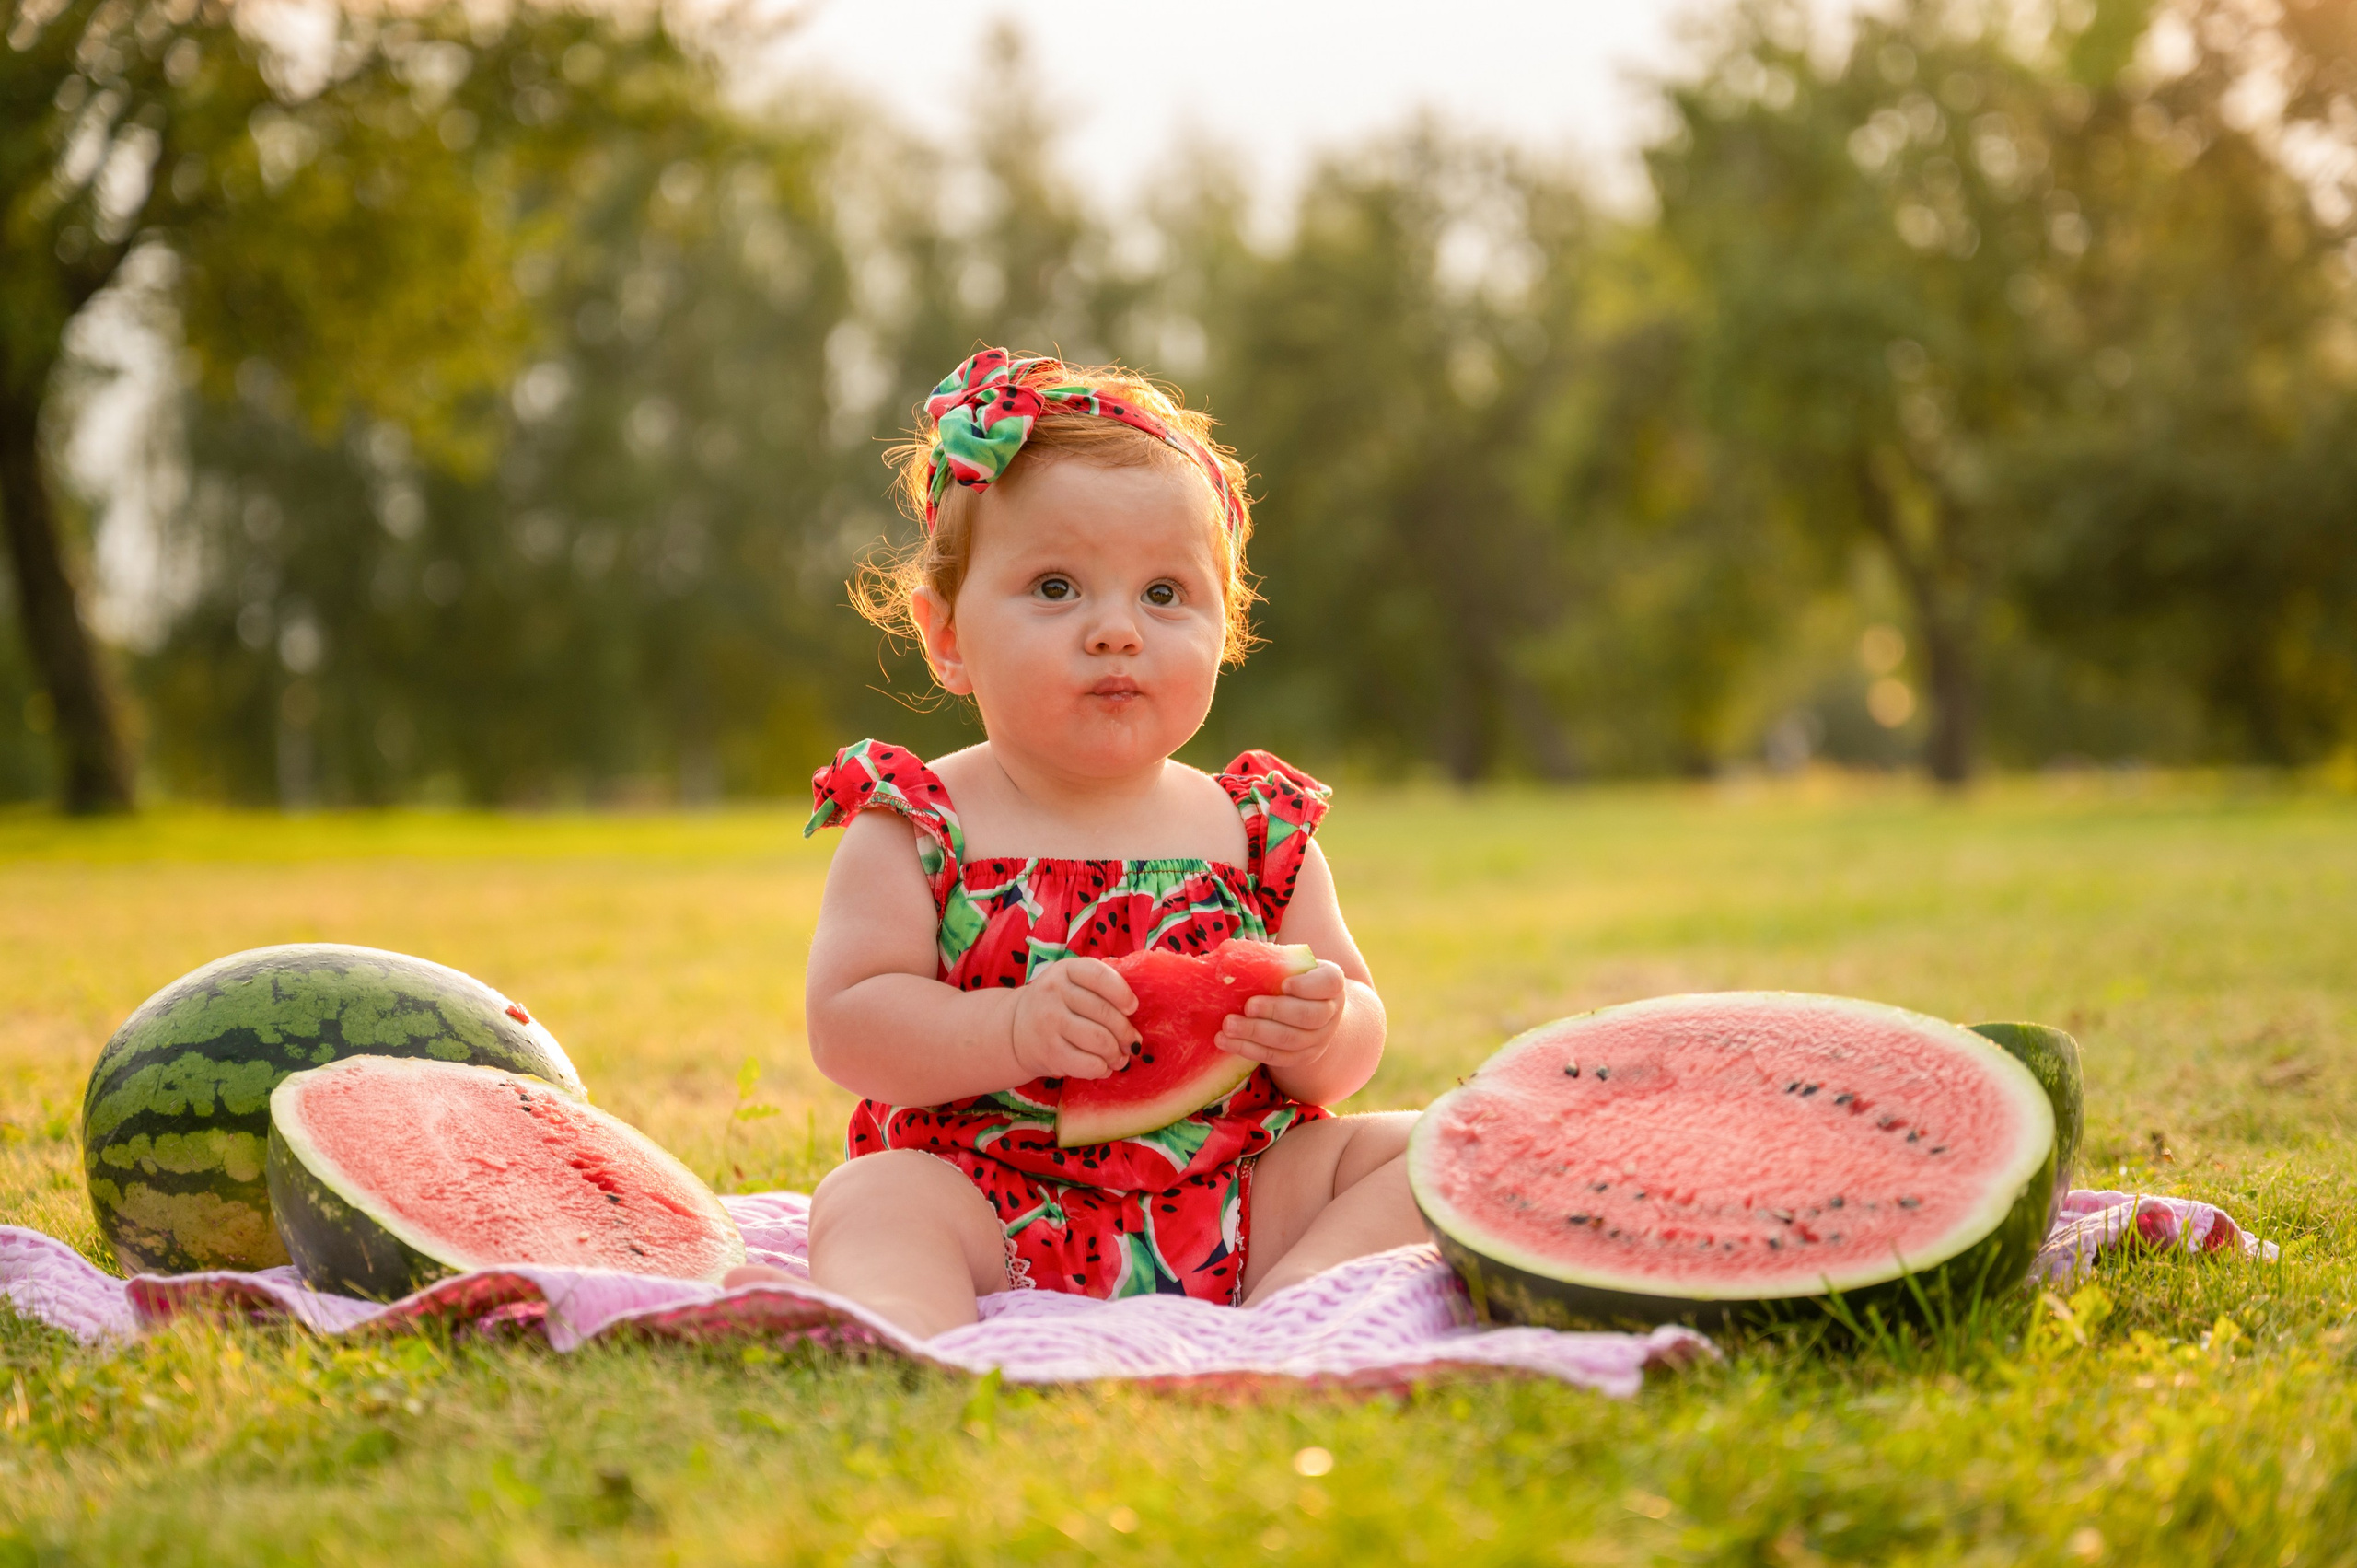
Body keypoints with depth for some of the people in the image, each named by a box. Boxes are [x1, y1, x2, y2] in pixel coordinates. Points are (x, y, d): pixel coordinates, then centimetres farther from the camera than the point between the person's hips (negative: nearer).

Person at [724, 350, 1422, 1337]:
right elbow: (847, 1028, -7)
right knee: (868, 1200, -29)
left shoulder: (1257, 828, 8)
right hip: (989, 1204, -3)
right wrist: (1015, 1027, -23)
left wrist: (1319, 1036, -16)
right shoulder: (915, 828, 1)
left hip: (1238, 1200, 3)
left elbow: (1358, 1036, 10)